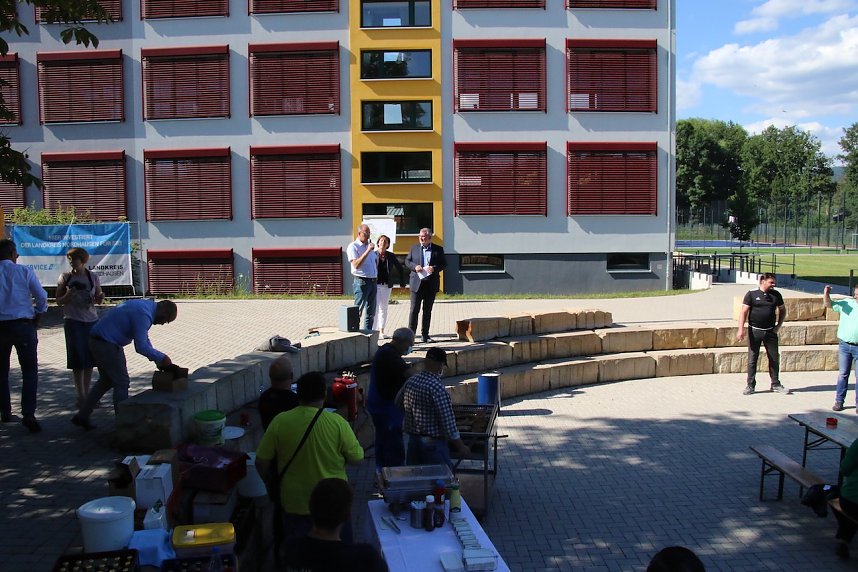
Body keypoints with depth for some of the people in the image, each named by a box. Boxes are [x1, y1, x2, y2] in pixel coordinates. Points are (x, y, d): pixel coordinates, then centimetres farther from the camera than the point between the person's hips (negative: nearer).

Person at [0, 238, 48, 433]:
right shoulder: (24, 271, -4)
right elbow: (41, 296, -6)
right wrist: (38, 315, 10)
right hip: (23, 324, -2)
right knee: (30, 371, 1)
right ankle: (28, 415, -11)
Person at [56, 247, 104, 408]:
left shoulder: (93, 277, 5)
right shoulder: (65, 277, -1)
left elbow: (98, 300, 11)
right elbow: (59, 301, 3)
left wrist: (100, 297, -12)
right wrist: (68, 294, -17)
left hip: (92, 321, 3)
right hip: (73, 322, -3)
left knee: (90, 358, 6)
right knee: (78, 359, -3)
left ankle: (87, 393, 17)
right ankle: (81, 396, 3)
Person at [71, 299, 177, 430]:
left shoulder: (146, 305, 9)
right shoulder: (143, 314, -23)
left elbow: (144, 339, 18)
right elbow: (141, 346, -24)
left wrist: (157, 359, 13)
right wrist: (162, 358, -14)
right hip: (106, 344, -10)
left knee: (106, 380, 20)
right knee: (121, 383, -1)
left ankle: (82, 416, 25)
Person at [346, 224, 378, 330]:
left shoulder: (370, 245, 18)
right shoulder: (353, 246, -6)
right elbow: (356, 264, -21)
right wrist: (368, 251, -22)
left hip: (372, 281, 8)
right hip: (361, 282, -8)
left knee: (371, 311, 10)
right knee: (357, 310, -8)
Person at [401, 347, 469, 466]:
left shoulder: (410, 382, 0)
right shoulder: (437, 388, -21)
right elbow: (448, 421, -19)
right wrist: (460, 446, -9)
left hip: (413, 440, 7)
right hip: (433, 443, -7)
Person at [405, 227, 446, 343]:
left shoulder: (438, 250, 5)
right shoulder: (414, 248, 8)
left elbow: (444, 263, 4)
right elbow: (407, 261, 11)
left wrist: (435, 268, -15)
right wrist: (415, 266, -9)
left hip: (431, 284, 1)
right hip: (417, 283, -1)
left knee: (427, 311, 8)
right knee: (414, 310, -5)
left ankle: (425, 334, 17)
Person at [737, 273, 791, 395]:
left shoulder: (776, 295, 7)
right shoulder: (751, 295, -4)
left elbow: (782, 310, 19)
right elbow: (744, 312, -7)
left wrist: (779, 325, 8)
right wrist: (741, 329, -15)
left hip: (770, 331, 3)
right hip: (754, 331, -3)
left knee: (774, 358, 8)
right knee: (752, 359, 2)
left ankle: (776, 384, 21)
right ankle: (750, 385, 10)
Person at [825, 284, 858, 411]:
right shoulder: (847, 303, 4)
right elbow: (828, 304, 2)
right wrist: (826, 294, -16)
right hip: (844, 345, 1)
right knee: (843, 374, 8)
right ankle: (839, 401, 14)